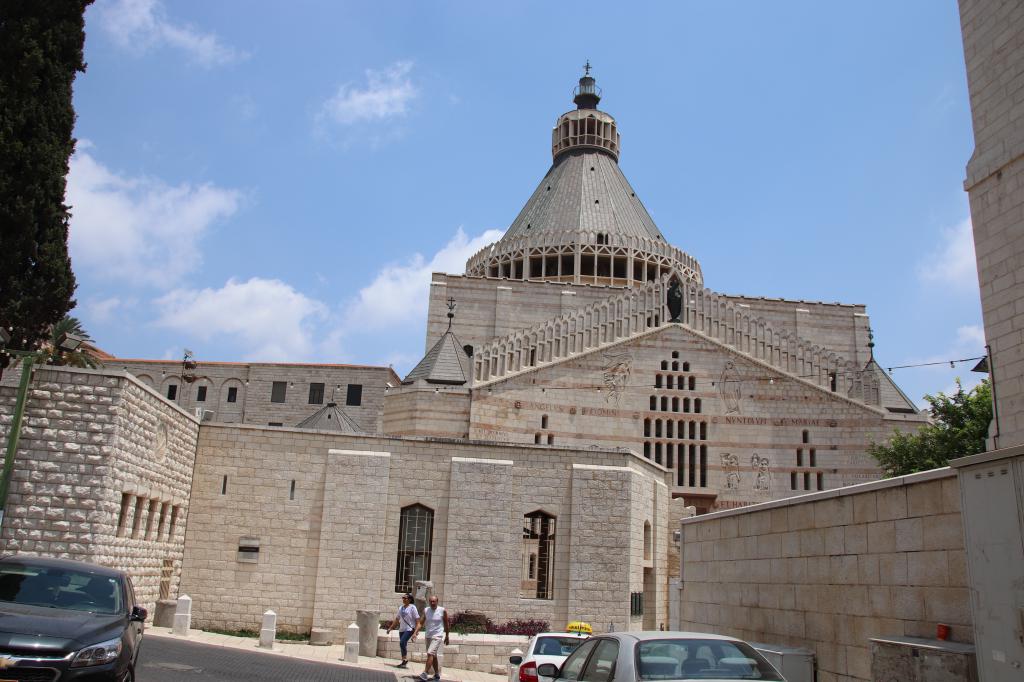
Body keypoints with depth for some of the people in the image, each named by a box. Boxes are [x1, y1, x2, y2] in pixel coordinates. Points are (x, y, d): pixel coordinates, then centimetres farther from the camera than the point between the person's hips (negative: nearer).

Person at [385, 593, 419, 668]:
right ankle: (404, 662, 15)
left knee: (402, 642, -21)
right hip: (402, 629, 7)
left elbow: (417, 619, -10)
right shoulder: (401, 608, 13)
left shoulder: (412, 607, -7)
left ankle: (405, 659, -7)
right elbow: (397, 619, 22)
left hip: (409, 629, -7)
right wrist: (390, 628, 20)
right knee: (403, 645, 7)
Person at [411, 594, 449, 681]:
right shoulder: (426, 610, 0)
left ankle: (425, 674, -23)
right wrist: (415, 633, -16)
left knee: (430, 653, -20)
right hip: (428, 636, 5)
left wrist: (447, 636, 9)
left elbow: (446, 624, 3)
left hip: (437, 636, -5)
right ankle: (437, 674, 28)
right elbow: (420, 623, -3)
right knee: (433, 656, 14)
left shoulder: (442, 611, -7)